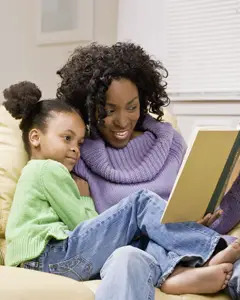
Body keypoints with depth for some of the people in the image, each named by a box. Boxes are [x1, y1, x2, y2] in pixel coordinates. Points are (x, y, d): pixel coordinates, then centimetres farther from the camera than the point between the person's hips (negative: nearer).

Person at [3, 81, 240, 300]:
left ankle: (173, 271, -41)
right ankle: (209, 252, -14)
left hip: (56, 264, 9)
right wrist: (85, 198, 17)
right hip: (51, 259, -9)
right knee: (140, 203, -12)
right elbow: (83, 222, 0)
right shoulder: (48, 169, 3)